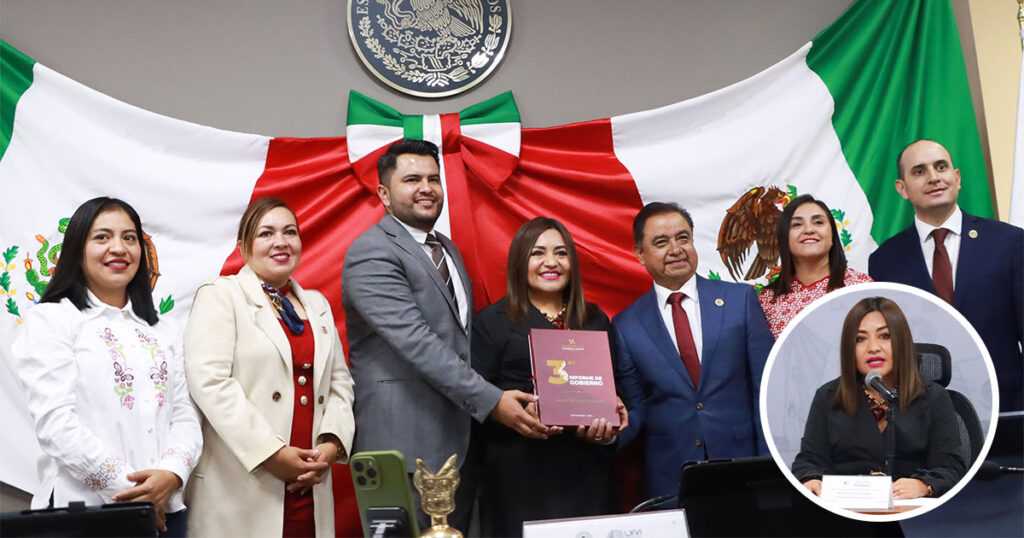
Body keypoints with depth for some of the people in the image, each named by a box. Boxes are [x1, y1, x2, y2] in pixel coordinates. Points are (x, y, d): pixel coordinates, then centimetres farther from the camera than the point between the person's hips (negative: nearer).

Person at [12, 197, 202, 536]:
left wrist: (172, 474, -12)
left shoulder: (165, 332, 16)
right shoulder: (50, 320, 0)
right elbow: (55, 422, -11)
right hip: (82, 508, -4)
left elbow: (185, 415, 8)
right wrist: (127, 488, -16)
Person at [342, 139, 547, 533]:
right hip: (405, 445, -8)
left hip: (460, 440, 8)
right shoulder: (372, 253, -11)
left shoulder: (448, 249, 18)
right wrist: (491, 401, -22)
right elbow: (417, 342, -20)